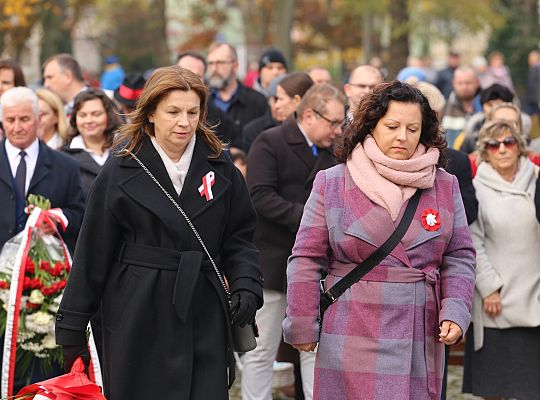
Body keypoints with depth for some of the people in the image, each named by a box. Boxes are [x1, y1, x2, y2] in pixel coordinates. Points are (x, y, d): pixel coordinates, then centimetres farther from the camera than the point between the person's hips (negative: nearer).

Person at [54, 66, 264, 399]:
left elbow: (239, 239, 9)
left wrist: (247, 286, -10)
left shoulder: (220, 166, 4)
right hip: (139, 319, -1)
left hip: (204, 316, 2)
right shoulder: (121, 171, -2)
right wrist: (72, 328, 0)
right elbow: (93, 254, 0)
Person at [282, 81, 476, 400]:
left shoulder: (445, 187, 9)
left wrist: (455, 313, -5)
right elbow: (308, 259, 4)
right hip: (354, 339, -2)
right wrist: (302, 329, 2)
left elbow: (459, 258, 10)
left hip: (422, 343, 2)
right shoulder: (331, 184, 3)